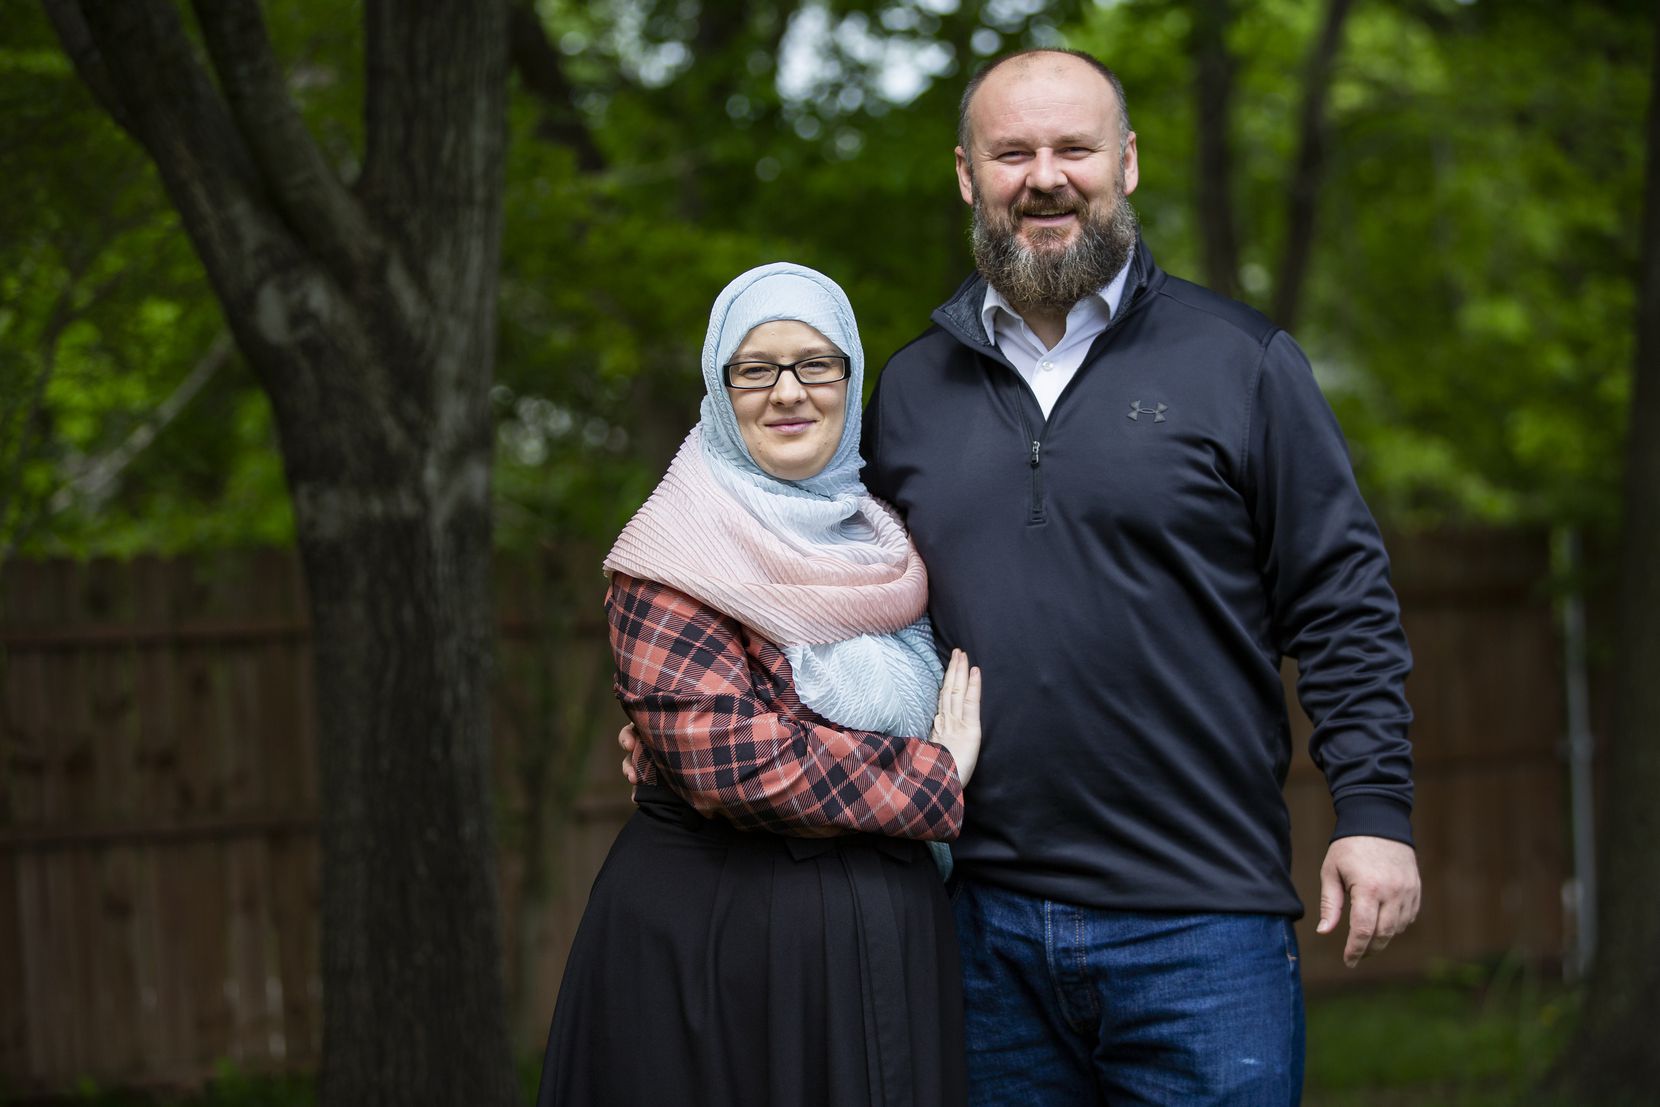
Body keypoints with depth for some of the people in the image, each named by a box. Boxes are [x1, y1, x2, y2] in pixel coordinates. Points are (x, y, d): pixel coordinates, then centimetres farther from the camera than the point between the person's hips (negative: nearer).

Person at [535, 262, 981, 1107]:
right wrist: (931, 779, -10)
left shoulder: (880, 543, 12)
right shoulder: (681, 549, -9)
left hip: (887, 937, 6)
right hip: (716, 937, -6)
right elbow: (728, 760, -19)